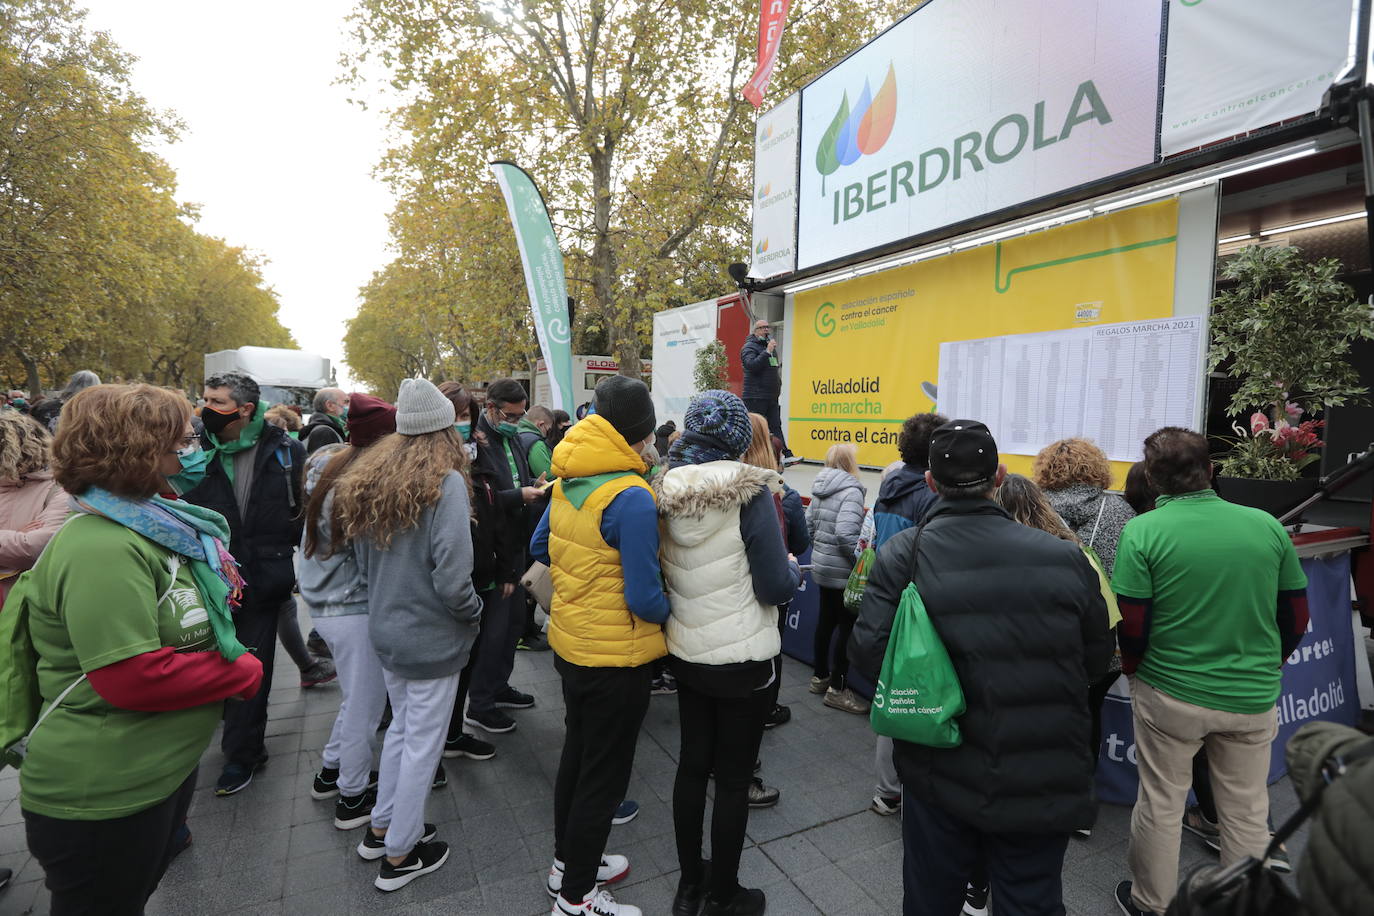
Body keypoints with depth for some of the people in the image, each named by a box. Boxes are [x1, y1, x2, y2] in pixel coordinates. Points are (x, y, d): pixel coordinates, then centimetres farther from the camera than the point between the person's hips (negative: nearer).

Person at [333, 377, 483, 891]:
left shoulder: (368, 478, 0)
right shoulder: (446, 483, -21)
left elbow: (363, 559, 10)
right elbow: (452, 579, -26)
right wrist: (474, 615, -8)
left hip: (386, 630, 7)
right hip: (431, 636, -7)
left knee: (401, 727, 25)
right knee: (423, 742, 11)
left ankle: (382, 828, 41)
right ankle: (400, 855, 28)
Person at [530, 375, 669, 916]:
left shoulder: (568, 480, -2)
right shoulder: (631, 496, -26)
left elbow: (540, 547, 12)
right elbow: (644, 599, -23)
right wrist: (677, 611, -4)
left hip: (568, 642, 8)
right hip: (616, 657, -8)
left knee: (577, 754, 25)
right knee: (604, 776, 11)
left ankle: (568, 862, 44)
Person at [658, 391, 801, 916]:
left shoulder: (668, 489, -3)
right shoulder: (750, 492, -19)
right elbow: (776, 586, -16)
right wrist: (794, 568, 5)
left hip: (685, 653, 6)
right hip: (743, 659, -5)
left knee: (692, 766, 19)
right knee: (733, 779, 11)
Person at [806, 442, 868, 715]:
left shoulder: (820, 490, 7)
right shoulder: (850, 491, -17)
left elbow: (809, 524, 11)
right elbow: (845, 534, -26)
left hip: (821, 566, 8)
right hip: (841, 571, -8)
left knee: (826, 619, 19)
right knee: (846, 625, 1)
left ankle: (820, 676, 31)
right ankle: (837, 689, 9)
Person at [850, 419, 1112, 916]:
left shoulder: (901, 555, -15)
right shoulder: (1065, 558, -11)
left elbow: (868, 653, -17)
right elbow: (1096, 659, 0)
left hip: (938, 778, 0)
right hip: (1043, 785, 1)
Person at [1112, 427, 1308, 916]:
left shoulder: (1143, 531, -15)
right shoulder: (1268, 526, -4)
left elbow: (1132, 627, -14)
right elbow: (1296, 618, 4)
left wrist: (1133, 670, 5)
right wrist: (1266, 665, 19)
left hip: (1169, 694, -3)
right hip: (1253, 698, 3)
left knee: (1160, 805, 14)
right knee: (1248, 813, 19)